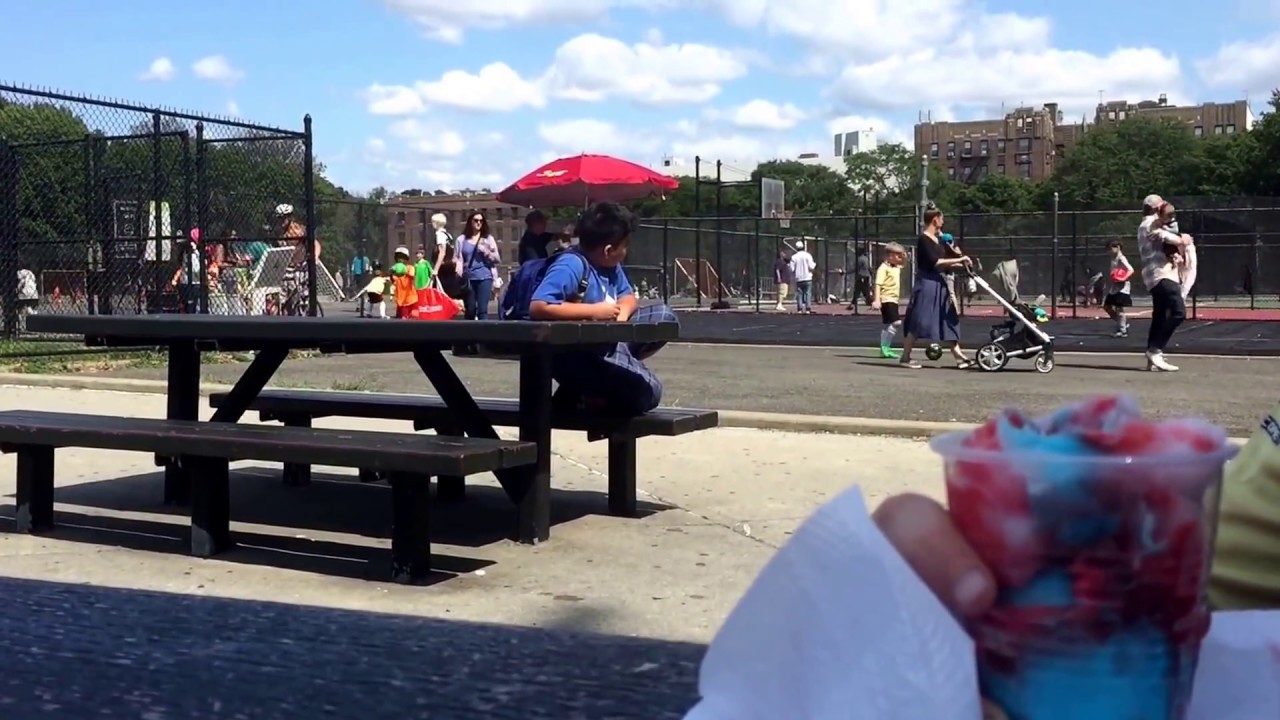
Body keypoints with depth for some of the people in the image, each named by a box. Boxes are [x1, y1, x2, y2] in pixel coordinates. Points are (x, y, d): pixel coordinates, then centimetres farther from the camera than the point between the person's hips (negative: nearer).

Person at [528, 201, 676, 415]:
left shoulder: (610, 265, 6)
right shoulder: (571, 265, -21)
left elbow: (627, 296, 17)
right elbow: (537, 307, -33)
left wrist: (621, 314, -10)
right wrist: (594, 311, -26)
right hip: (574, 354, -10)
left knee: (664, 316, 5)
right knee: (648, 393, -20)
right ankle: (580, 394, 2)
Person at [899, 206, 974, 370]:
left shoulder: (937, 239, 14)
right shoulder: (923, 239, -13)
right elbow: (934, 262, -21)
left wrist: (959, 265, 13)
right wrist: (958, 260, -18)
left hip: (938, 283, 10)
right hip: (926, 283, -9)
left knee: (950, 320, 7)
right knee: (919, 321, -6)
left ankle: (959, 357, 9)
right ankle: (905, 357, 2)